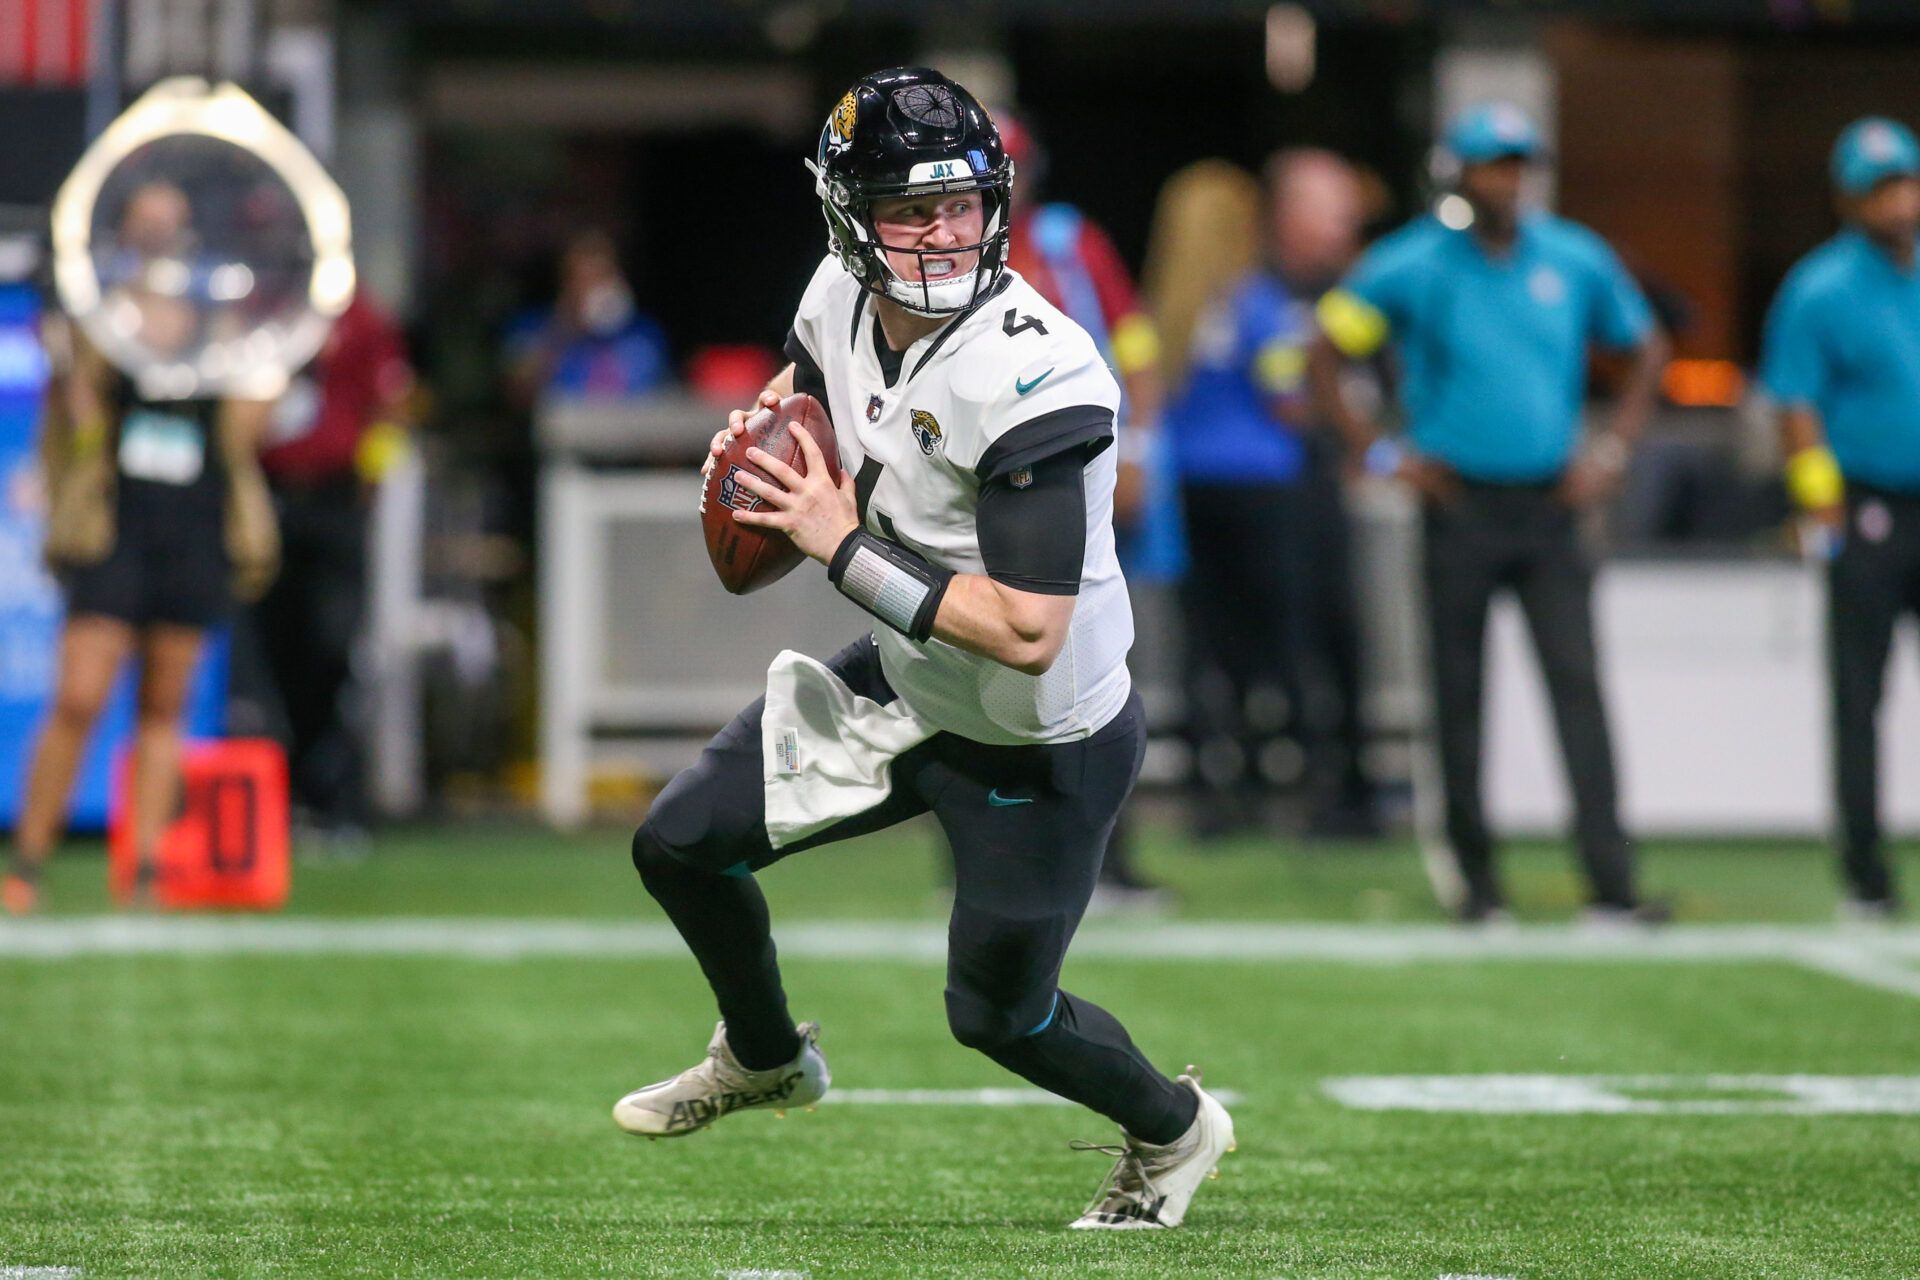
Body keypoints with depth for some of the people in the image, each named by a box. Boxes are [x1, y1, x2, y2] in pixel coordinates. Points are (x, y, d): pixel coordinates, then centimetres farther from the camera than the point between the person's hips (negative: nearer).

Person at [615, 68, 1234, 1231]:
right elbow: (806, 384, 18)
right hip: (906, 687, 7)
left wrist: (845, 547, -32)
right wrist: (755, 442, -6)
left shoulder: (1031, 379, -34)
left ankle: (1174, 1130, 41)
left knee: (997, 1013, 9)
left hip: (1040, 746, -7)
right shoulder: (845, 302, -10)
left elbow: (1028, 632, -36)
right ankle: (765, 1058, 39)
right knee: (679, 848, 9)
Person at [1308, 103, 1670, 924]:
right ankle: (1476, 879, 13)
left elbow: (1646, 349, 19)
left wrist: (1613, 450, 9)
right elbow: (1325, 354, 3)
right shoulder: (1411, 267, -2)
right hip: (1460, 509, -1)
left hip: (1549, 508, 1)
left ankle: (1611, 883, -15)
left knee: (1577, 684, -9)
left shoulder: (1577, 261, 6)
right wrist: (1377, 454, -2)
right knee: (1459, 696, 3)